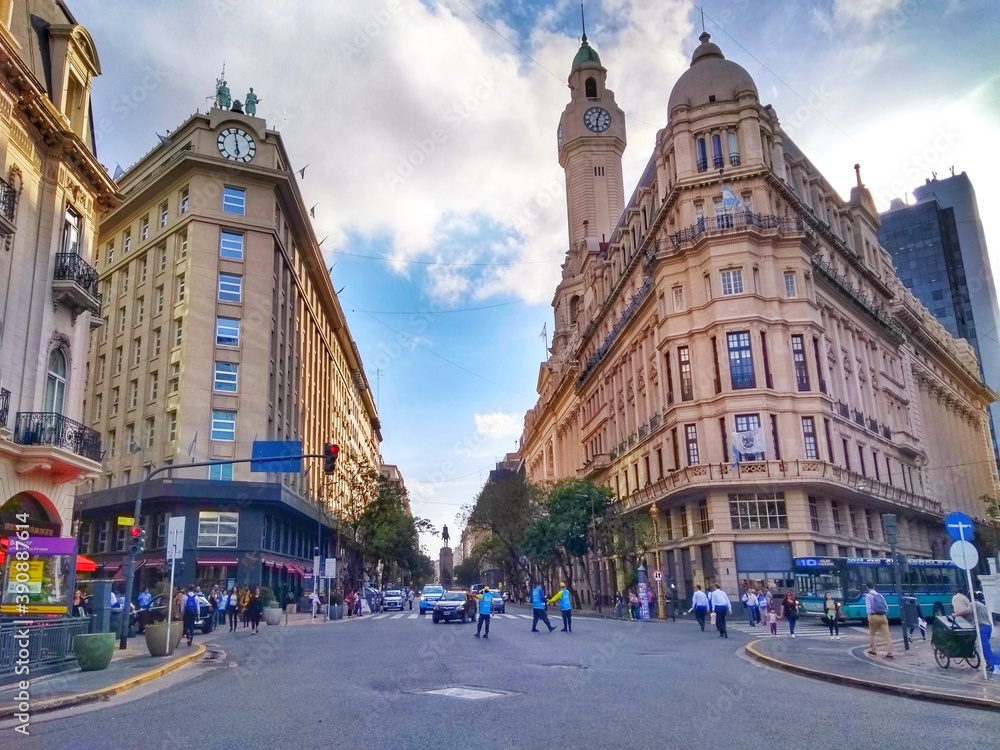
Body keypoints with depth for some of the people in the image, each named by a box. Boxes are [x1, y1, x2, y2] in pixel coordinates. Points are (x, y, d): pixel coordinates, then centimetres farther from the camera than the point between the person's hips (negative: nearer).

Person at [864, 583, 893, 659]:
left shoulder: (868, 595, 2)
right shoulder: (880, 595, 18)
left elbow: (868, 607, -8)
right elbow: (886, 607, 17)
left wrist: (869, 617, -8)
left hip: (874, 616, -4)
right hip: (883, 616, 4)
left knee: (871, 633, 16)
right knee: (887, 635, -3)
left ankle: (873, 650, 20)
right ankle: (889, 653, -11)